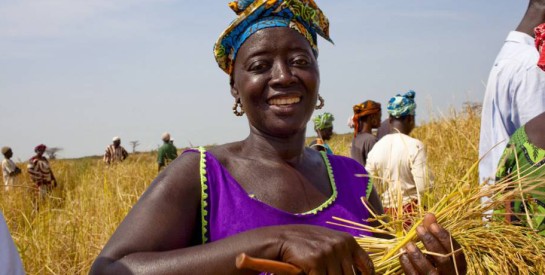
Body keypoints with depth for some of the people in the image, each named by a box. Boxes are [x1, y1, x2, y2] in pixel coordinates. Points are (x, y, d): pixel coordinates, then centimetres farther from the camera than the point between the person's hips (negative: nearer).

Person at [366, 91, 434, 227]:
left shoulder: (377, 146, -2)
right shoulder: (415, 146, -14)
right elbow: (423, 186, -16)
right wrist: (430, 177, 4)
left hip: (386, 210, 4)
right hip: (410, 209, -4)